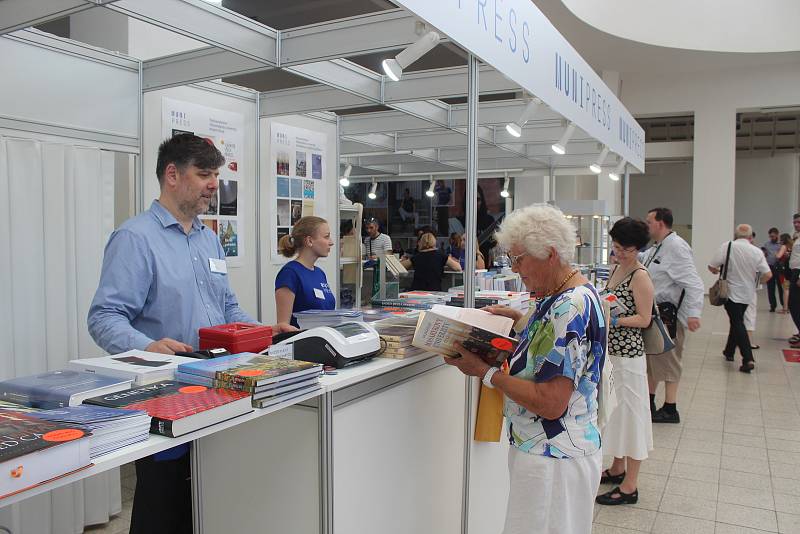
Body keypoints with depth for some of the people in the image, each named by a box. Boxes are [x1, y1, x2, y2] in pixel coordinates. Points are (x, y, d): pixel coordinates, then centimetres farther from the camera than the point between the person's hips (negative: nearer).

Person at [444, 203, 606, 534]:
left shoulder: (570, 308, -26)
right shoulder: (564, 296, 5)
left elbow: (551, 404, -27)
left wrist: (485, 372, -19)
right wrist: (519, 319, 8)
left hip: (553, 459, -10)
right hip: (548, 449, 10)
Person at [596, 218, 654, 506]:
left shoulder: (640, 276, -13)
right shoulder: (616, 269, 11)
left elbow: (644, 318, -14)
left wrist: (615, 320, -24)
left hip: (628, 353, -9)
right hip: (610, 350, 9)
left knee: (629, 411, -1)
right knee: (614, 409, 18)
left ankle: (630, 486, 9)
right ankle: (618, 468, 35)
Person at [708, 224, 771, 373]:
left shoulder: (727, 246, -13)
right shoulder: (757, 252, -5)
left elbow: (711, 267, -13)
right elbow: (768, 274, -8)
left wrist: (717, 271, 11)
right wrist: (757, 281, 14)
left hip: (731, 292, -4)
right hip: (747, 294, 4)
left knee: (737, 323, -3)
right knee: (737, 321, 21)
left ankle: (748, 359, -14)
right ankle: (729, 352, 34)